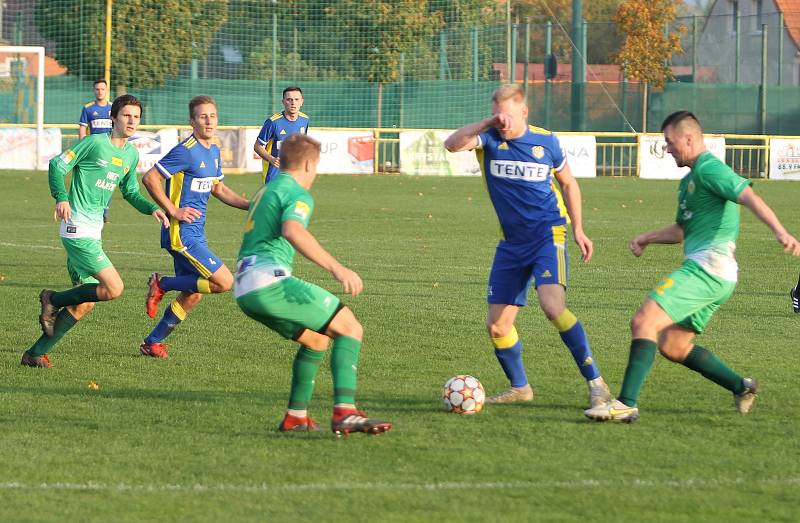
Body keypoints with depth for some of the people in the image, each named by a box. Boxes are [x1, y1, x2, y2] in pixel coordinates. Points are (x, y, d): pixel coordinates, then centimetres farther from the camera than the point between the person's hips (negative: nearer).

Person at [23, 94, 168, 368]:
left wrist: (153, 209, 9)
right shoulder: (95, 143, -9)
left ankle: (36, 353, 14)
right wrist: (62, 198, -22)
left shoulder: (131, 154, 13)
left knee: (85, 303, 8)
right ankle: (53, 300, 1)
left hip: (94, 231, 9)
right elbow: (58, 164, -7)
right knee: (114, 288, -17)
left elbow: (130, 192, 26)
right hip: (78, 228, -9)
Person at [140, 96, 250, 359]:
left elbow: (218, 188, 26)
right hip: (182, 233, -9)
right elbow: (149, 178, -18)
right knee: (224, 282, -14)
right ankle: (162, 284, -1)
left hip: (196, 234, 9)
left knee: (192, 295, 13)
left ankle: (153, 342, 25)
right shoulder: (186, 151, -16)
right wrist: (174, 211, -18)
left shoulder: (213, 151, 12)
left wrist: (250, 205, 13)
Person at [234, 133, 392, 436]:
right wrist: (335, 268, -31)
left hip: (244, 291, 9)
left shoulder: (264, 192, 26)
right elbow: (292, 231, -24)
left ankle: (295, 417, 19)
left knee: (316, 339, 25)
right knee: (350, 329, -6)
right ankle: (345, 412, -23)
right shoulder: (297, 194, -3)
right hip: (271, 281, -9)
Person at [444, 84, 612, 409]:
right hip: (512, 243, 4)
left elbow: (568, 184, 13)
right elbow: (452, 145, -22)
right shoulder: (490, 139, -2)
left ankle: (595, 382, -20)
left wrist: (578, 230, 8)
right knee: (497, 326, 3)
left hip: (548, 235, -4)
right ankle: (519, 387, 25)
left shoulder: (546, 141, -2)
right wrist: (488, 124, -30)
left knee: (552, 305, -26)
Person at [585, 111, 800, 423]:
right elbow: (682, 230, 33)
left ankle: (627, 404, -24)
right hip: (703, 271, 11)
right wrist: (647, 238, 16)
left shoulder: (709, 169, -9)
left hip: (707, 268, -11)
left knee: (643, 322, -18)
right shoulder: (689, 180, 23)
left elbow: (749, 198, -22)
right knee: (672, 346, 15)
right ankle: (741, 387, 19)